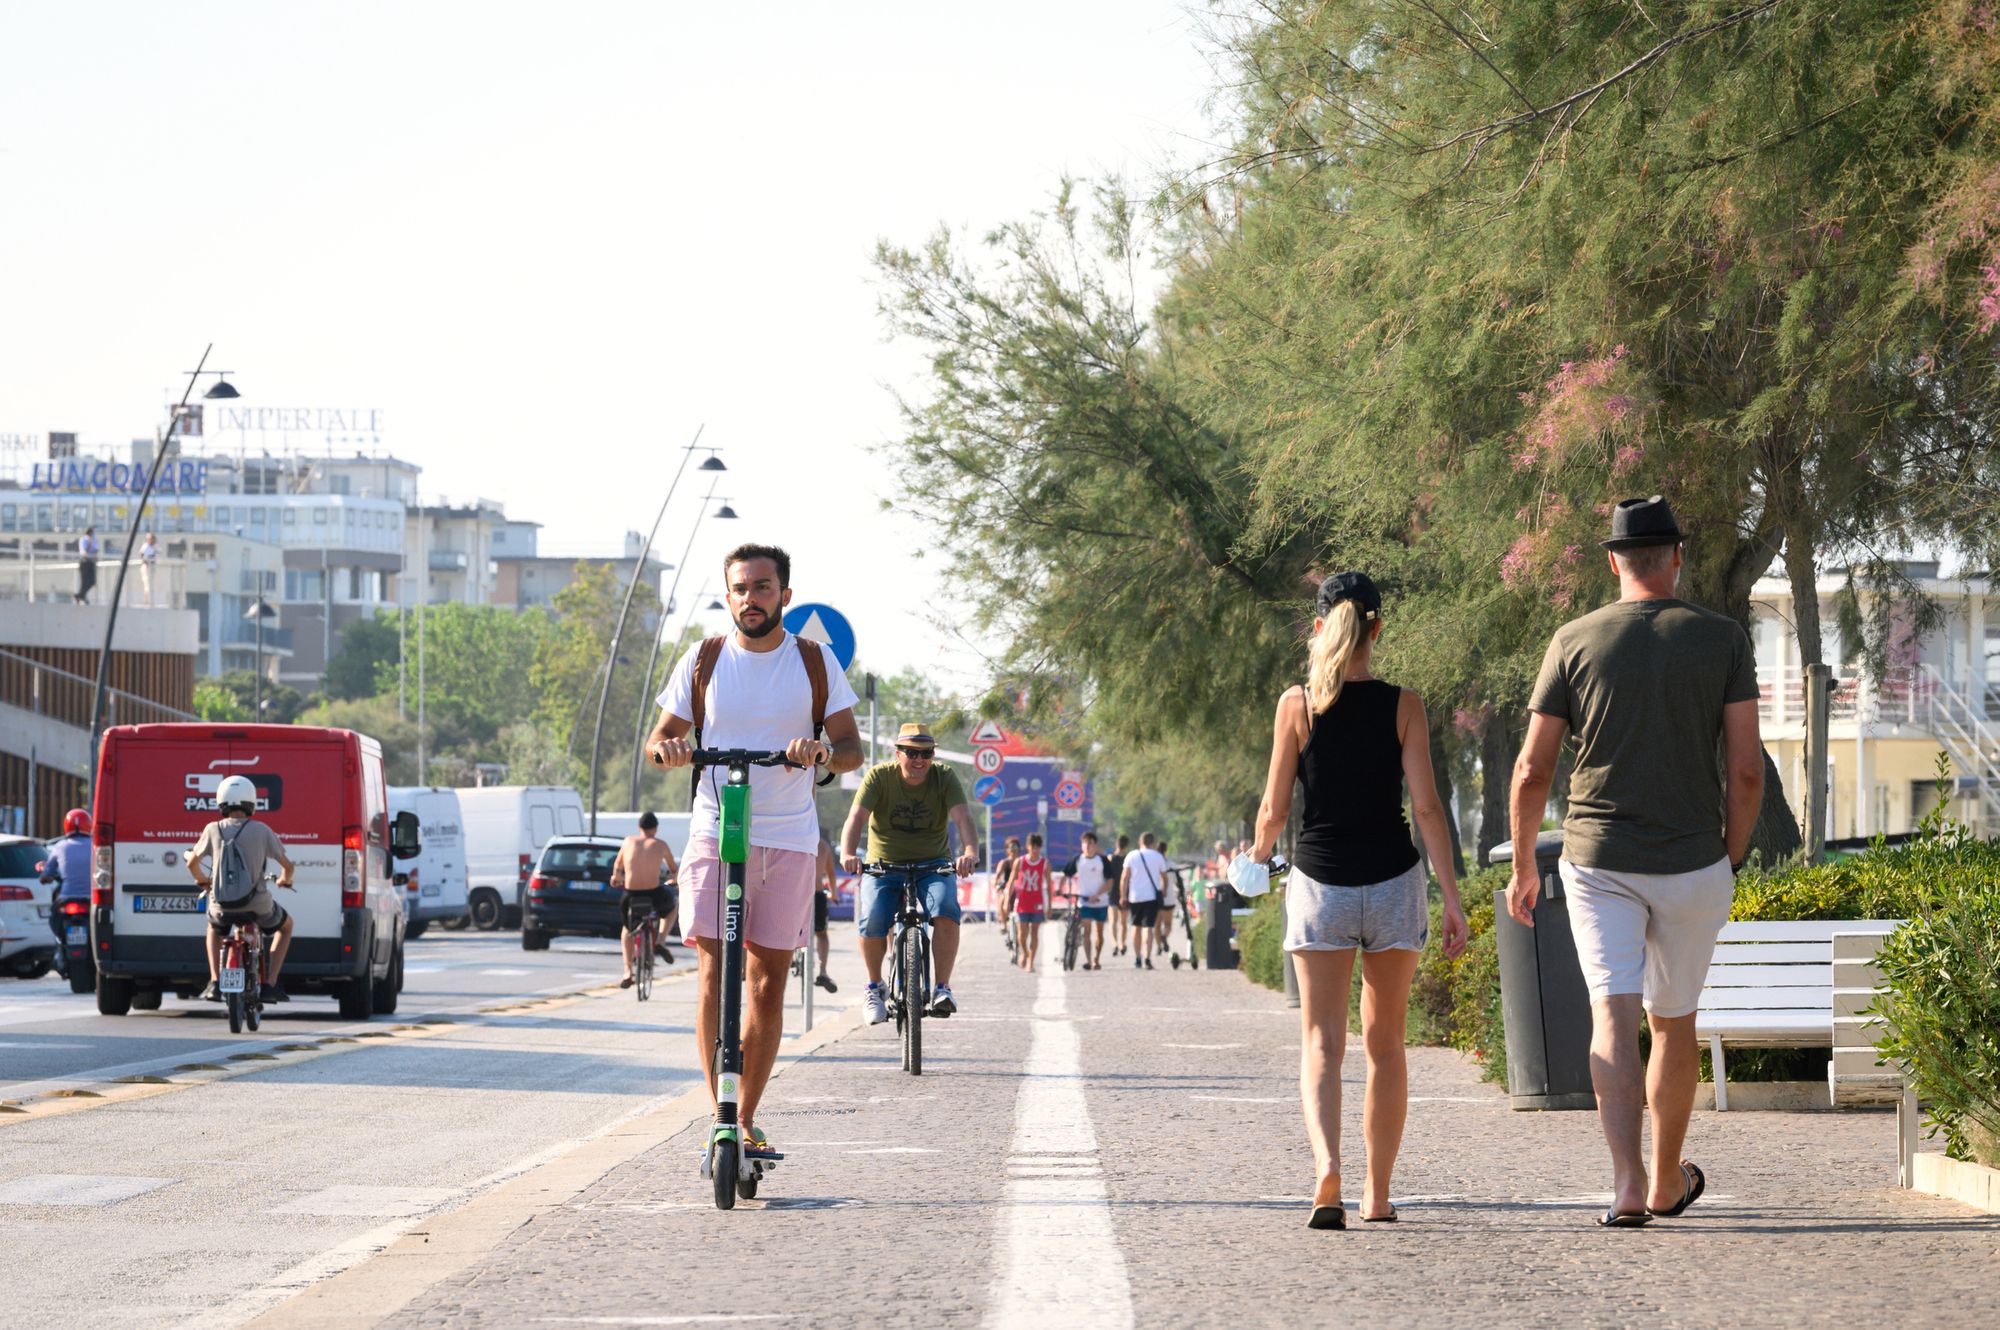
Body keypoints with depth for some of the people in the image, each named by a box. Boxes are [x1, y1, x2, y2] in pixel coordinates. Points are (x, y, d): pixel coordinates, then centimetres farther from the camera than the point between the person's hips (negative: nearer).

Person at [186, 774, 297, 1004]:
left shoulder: (213, 830, 0)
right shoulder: (260, 830, -4)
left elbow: (192, 863, 12)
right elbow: (287, 864, 1)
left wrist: (202, 880, 34)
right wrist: (285, 879, 25)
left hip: (222, 905, 2)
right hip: (257, 904, -2)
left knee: (214, 927, 38)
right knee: (285, 925, 30)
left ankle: (215, 982, 22)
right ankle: (269, 985, 17)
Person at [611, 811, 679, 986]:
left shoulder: (629, 841, 8)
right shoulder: (660, 845, 3)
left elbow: (618, 865, 26)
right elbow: (674, 869, 18)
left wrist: (616, 877, 50)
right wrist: (673, 879, 43)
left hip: (631, 895, 1)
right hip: (654, 895, -1)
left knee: (627, 931, 26)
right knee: (673, 905, 33)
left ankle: (627, 972, 13)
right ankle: (661, 939, 14)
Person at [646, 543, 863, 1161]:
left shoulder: (816, 662, 5)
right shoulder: (703, 661, 5)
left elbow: (852, 749, 3)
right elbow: (659, 739, 11)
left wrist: (824, 751, -20)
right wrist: (666, 750, -13)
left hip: (788, 840, 1)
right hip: (715, 834, -1)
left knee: (769, 983, 4)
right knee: (714, 970, -14)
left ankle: (747, 1119, 15)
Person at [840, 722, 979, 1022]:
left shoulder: (944, 777, -6)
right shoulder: (879, 776, -8)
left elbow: (962, 816, -21)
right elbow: (857, 817, -21)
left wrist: (970, 851, -42)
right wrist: (847, 853, -41)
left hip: (933, 866, 0)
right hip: (883, 866, 0)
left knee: (946, 912, -29)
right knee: (871, 923, -25)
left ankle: (942, 988, -18)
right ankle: (875, 987, 1)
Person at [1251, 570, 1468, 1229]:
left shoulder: (1296, 704, -4)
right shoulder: (1403, 706, -3)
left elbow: (1273, 810, -2)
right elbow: (1426, 807, -7)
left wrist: (1260, 852, 20)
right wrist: (1452, 897, -3)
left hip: (1319, 882, -1)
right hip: (1393, 882, 1)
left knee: (1322, 1041, -1)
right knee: (1384, 1042, 13)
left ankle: (1327, 1166, -25)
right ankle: (1378, 1193, 17)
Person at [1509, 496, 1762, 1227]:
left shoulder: (1574, 641, 0)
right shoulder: (1722, 639, -1)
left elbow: (1531, 770, -1)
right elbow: (1747, 770, -4)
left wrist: (1522, 869, 11)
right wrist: (1730, 859, 10)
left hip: (1598, 859, -1)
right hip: (1693, 863, 1)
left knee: (1613, 1017, -6)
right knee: (1673, 1022, 15)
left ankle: (1627, 1180, -22)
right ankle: (1666, 1179, 29)